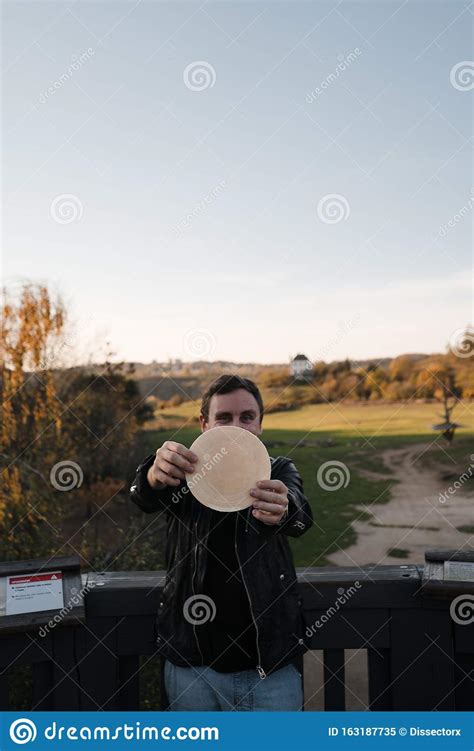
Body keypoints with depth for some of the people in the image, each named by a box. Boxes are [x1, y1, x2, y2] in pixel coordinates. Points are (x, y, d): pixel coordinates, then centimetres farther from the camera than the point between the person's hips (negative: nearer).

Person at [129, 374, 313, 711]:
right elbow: (144, 497, -22)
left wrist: (282, 509, -48)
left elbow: (301, 517, -23)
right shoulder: (185, 470, 0)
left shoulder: (279, 471, 0)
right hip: (191, 666, 1)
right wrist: (156, 475, -47)